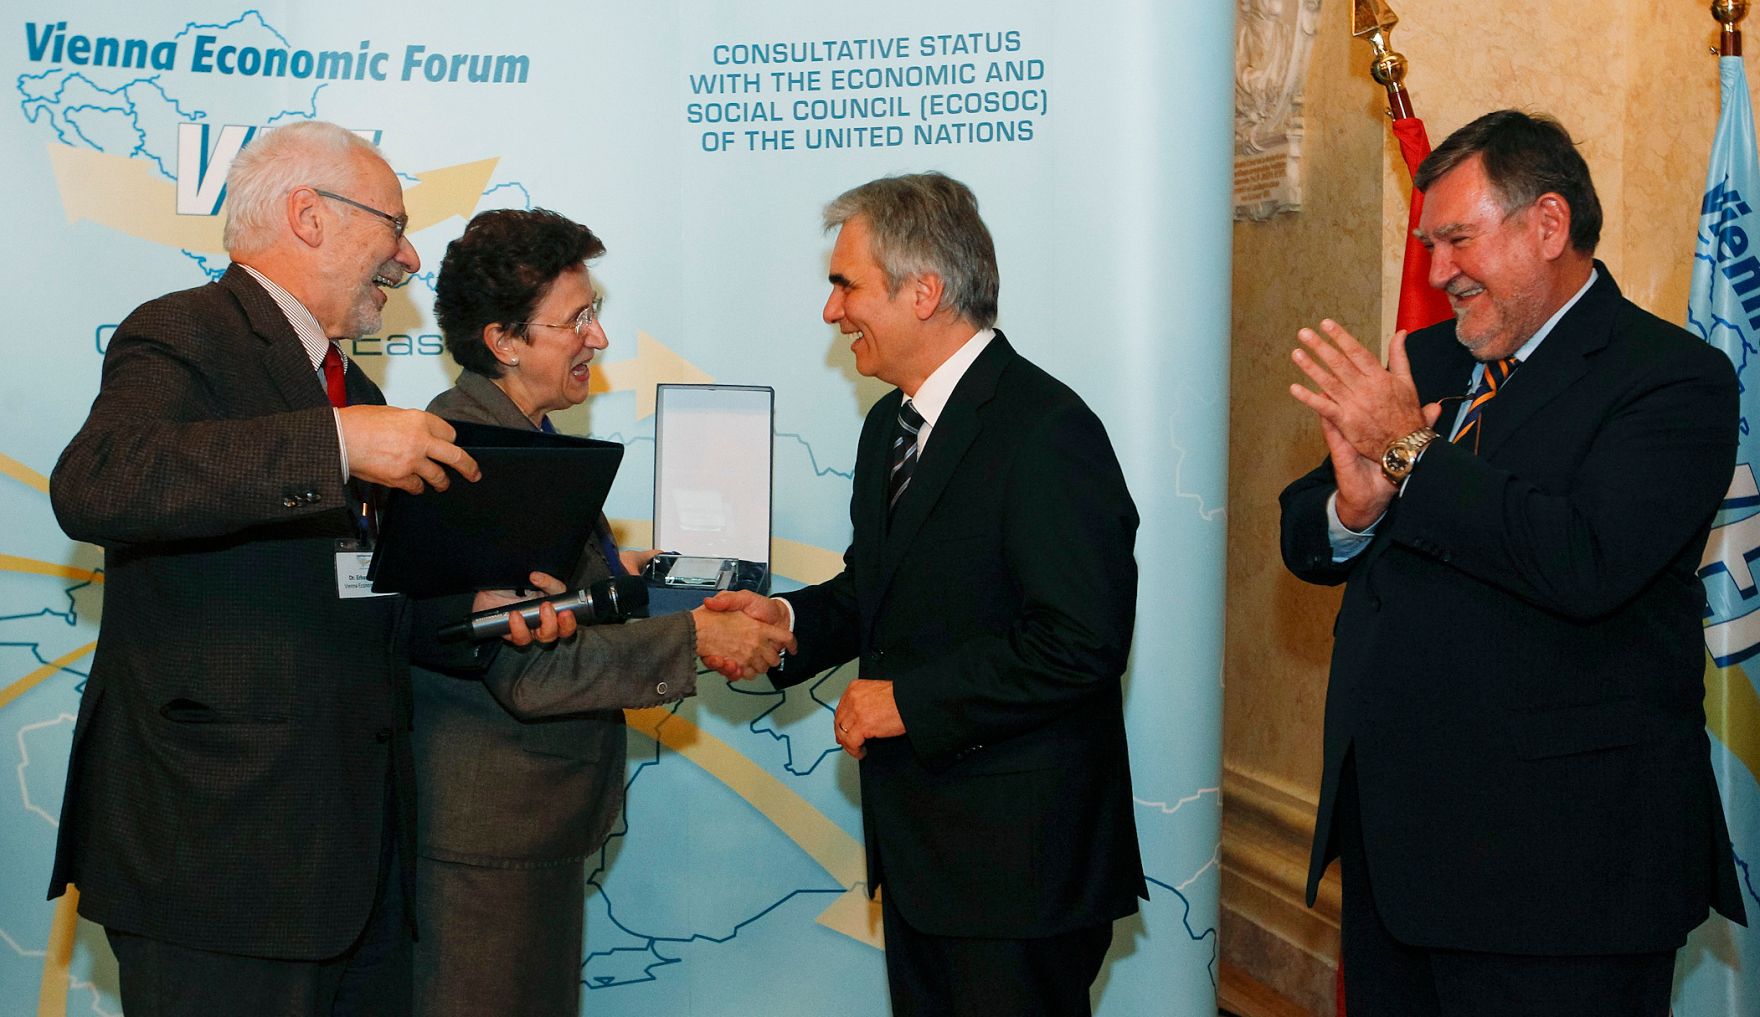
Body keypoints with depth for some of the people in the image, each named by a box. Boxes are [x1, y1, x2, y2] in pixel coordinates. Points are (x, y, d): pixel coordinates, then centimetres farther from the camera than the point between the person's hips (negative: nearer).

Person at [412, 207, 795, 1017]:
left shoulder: (517, 434, 11)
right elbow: (526, 670, -27)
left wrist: (604, 572, 14)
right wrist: (692, 638, -23)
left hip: (545, 815, 10)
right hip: (487, 828, -10)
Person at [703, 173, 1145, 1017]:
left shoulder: (1046, 429, -19)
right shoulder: (889, 424, 12)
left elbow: (1082, 642, -25)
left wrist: (910, 697, -20)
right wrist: (786, 619, 1)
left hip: (1017, 852, -9)